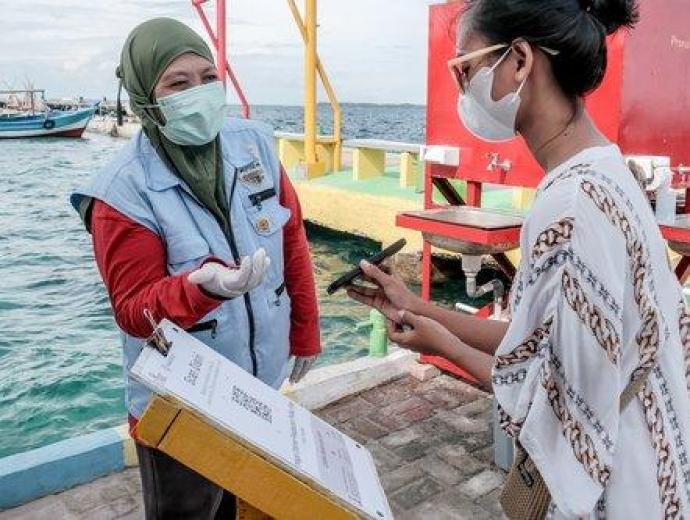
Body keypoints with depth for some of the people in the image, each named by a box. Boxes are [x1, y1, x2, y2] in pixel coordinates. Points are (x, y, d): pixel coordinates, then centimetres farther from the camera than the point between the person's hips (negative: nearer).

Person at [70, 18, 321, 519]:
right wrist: (201, 286, -38)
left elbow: (293, 241, 1)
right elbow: (134, 309, -18)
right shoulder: (124, 191, -20)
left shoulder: (254, 143, -7)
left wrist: (305, 330, 5)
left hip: (262, 381, 5)